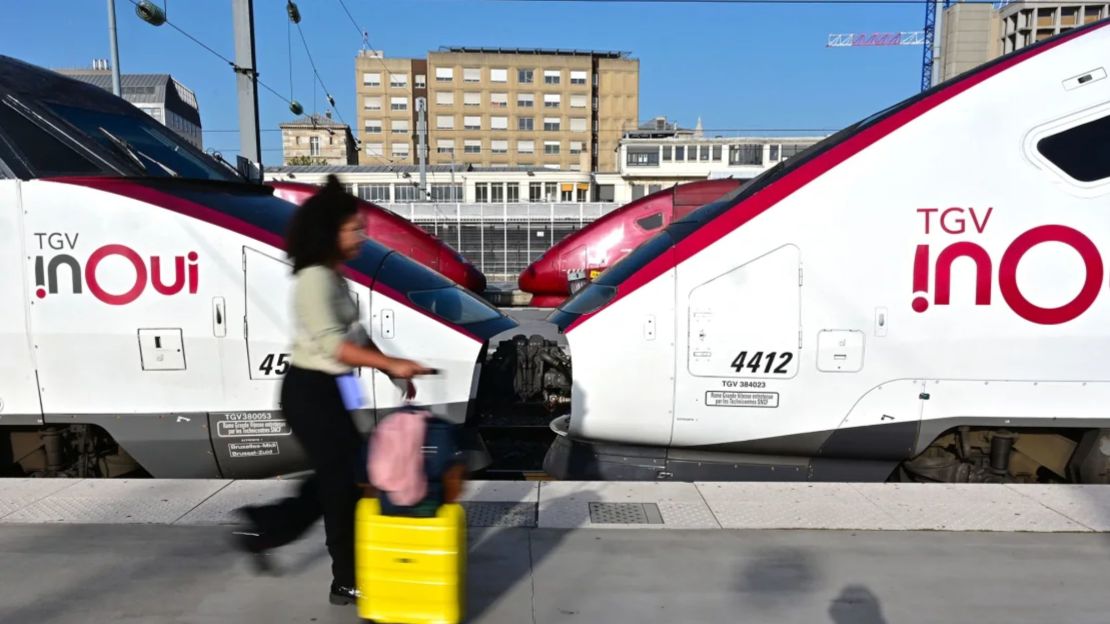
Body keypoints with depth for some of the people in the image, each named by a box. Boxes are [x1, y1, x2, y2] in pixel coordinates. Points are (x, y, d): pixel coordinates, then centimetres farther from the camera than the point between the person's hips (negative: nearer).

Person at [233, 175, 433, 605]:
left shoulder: (334, 278, 12)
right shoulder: (315, 279, -18)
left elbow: (356, 335, 14)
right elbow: (331, 343, -27)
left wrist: (392, 371, 6)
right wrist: (390, 364, -30)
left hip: (325, 391, 10)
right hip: (310, 391, -10)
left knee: (338, 474, 18)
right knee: (342, 478, 1)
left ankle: (263, 528, 31)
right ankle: (347, 582, 17)